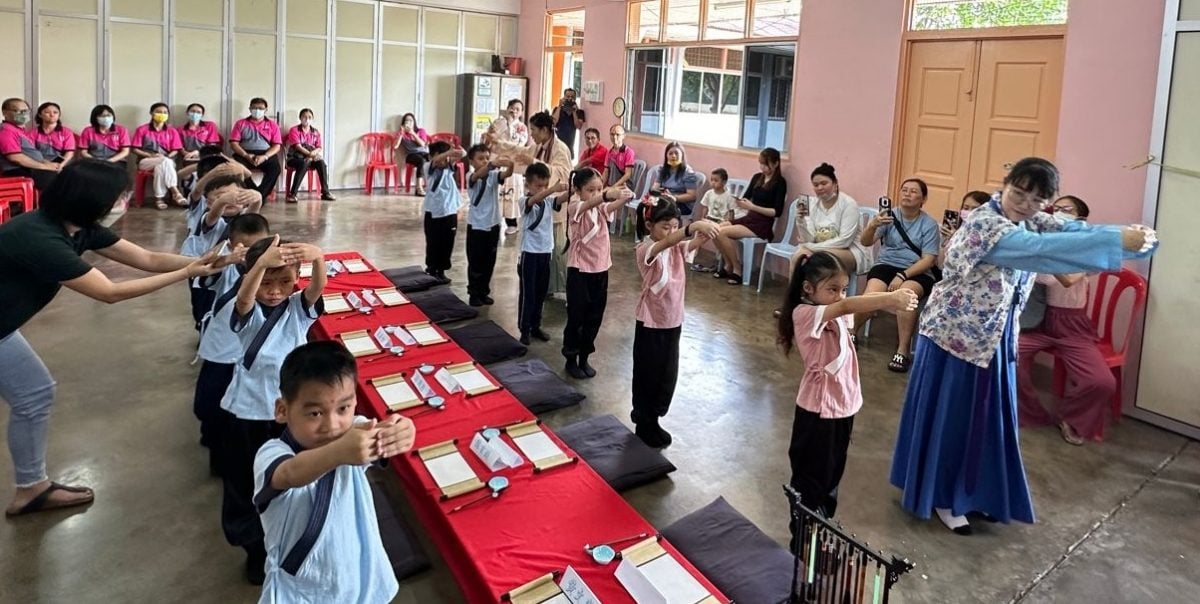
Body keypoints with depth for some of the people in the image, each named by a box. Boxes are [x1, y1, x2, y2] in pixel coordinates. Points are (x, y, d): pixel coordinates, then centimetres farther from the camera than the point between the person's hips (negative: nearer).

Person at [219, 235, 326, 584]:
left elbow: (318, 286, -25)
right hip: (246, 412, 0)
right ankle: (255, 548, 35)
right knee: (245, 483, 14)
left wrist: (318, 258, -50)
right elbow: (244, 297, -32)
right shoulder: (247, 314, -8)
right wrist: (262, 263, -55)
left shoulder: (299, 309, -4)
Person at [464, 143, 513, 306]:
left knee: (489, 262, 11)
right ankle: (474, 293, 15)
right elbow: (479, 174, -32)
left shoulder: (493, 175, -1)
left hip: (493, 224, 3)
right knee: (475, 262, 3)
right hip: (476, 225, -3)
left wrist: (510, 167, -47)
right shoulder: (471, 177, -8)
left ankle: (484, 292, 24)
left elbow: (506, 174, -22)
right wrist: (492, 164, -52)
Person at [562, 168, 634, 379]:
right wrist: (607, 195, -56)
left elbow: (613, 207, -19)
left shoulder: (601, 208, 3)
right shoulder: (575, 208, -11)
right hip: (579, 270, -5)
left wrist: (625, 198, -44)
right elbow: (588, 204, -35)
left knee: (594, 317, 12)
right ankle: (571, 360, 21)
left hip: (601, 269, 5)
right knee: (576, 316, 4)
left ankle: (584, 358, 27)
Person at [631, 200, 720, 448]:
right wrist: (693, 227, -54)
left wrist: (706, 231, -41)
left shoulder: (678, 248, 1)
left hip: (673, 320, 6)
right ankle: (646, 425, 22)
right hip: (650, 322, -6)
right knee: (648, 374, 7)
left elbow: (695, 244, -17)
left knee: (668, 374, 15)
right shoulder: (645, 250, -17)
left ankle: (645, 414, 34)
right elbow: (664, 243, -38)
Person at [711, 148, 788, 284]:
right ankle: (728, 265, 2)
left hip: (763, 225, -7)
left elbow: (777, 212, -13)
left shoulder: (780, 182, -7)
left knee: (722, 232, -23)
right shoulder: (757, 177, 12)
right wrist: (739, 203, -13)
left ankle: (737, 269, -8)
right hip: (749, 218, 7)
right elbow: (746, 199, 12)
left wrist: (752, 207, -21)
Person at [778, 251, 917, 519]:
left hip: (844, 402, 8)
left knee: (833, 470, 22)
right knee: (811, 473, 7)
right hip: (819, 407, -8)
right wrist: (890, 299, -43)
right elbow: (846, 306, -35)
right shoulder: (804, 313, -22)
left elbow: (862, 301, -4)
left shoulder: (837, 313, 7)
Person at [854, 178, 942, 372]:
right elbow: (865, 242, -7)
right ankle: (851, 333, -1)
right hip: (887, 265, 1)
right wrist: (872, 226, -29)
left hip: (917, 272, -1)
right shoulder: (890, 216, 3)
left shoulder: (929, 224, -1)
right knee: (872, 296, -29)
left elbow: (928, 260, -7)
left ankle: (903, 351, -26)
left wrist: (903, 275, -21)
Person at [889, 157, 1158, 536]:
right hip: (956, 332, -8)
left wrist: (1133, 234, -29)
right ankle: (940, 497, 19)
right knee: (950, 416, 4)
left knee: (986, 416, 15)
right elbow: (1042, 249, -38)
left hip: (993, 336, 8)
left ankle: (970, 492, 31)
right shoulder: (984, 224, -25)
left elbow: (1075, 230, -11)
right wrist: (1118, 241, -41)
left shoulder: (1032, 222, 3)